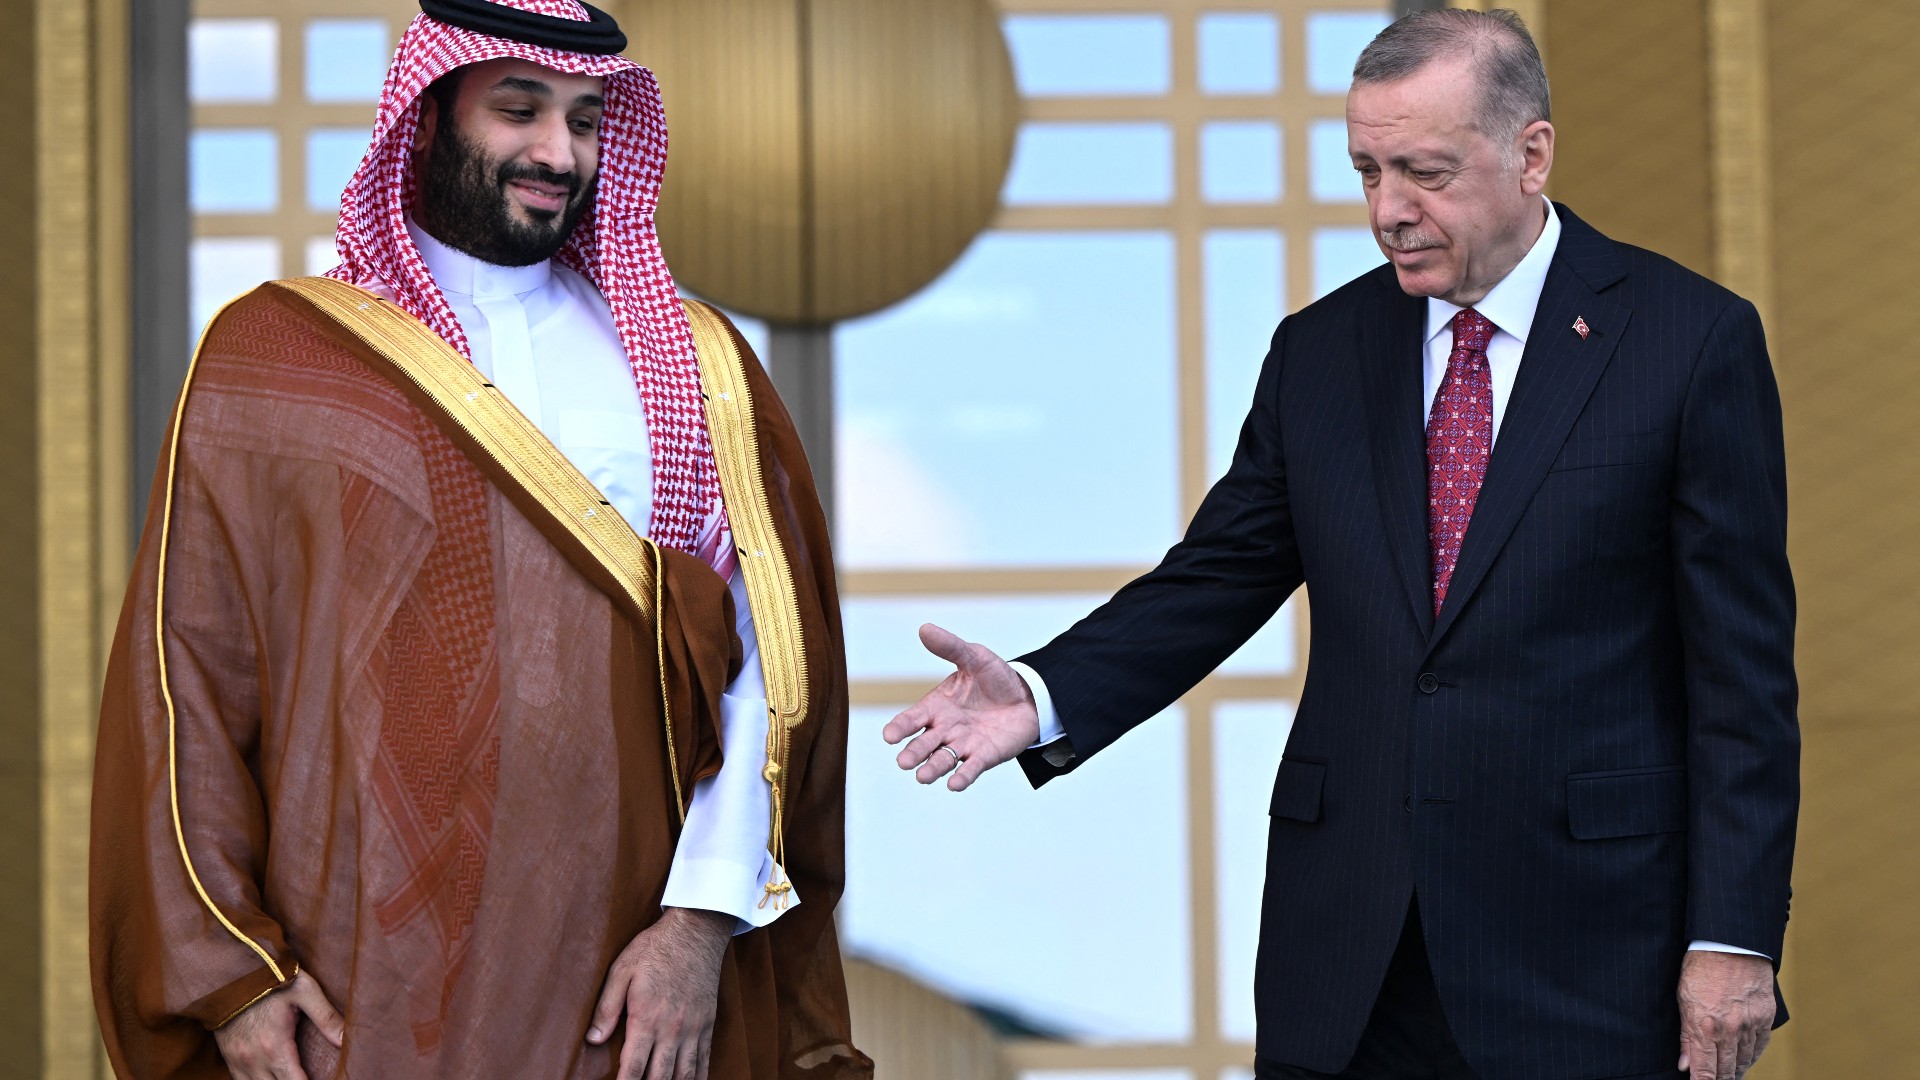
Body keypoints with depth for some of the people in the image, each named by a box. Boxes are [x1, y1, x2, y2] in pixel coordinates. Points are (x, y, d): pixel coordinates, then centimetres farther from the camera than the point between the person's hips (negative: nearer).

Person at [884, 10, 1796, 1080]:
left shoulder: (1693, 338, -4)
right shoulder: (1319, 351, 9)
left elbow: (1743, 664, -5)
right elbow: (1215, 579, 10)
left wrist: (1732, 938, -10)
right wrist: (1041, 695, -10)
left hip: (1581, 947, -4)